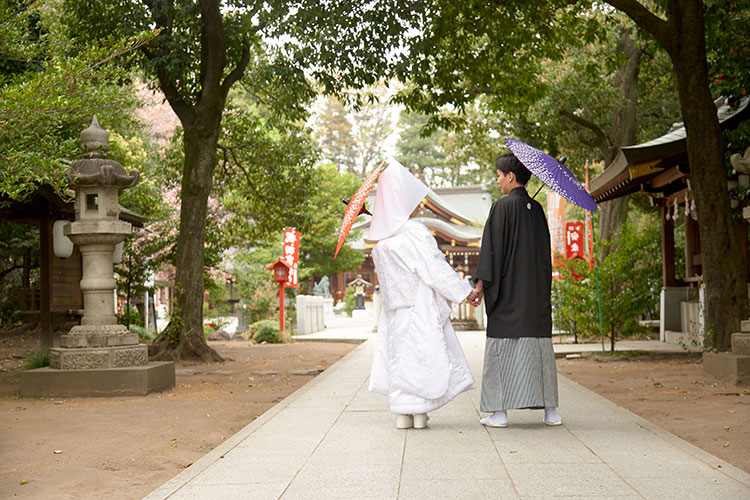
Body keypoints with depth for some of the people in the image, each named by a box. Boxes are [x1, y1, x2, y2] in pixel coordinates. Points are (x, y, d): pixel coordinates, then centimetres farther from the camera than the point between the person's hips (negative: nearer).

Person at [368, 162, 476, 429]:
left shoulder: (383, 241, 7)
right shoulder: (414, 232, -14)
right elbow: (434, 268, -16)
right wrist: (464, 290, -9)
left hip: (396, 309, 6)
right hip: (420, 306, -6)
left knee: (399, 356, 8)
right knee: (423, 356, 1)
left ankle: (402, 413, 7)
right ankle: (419, 412, 2)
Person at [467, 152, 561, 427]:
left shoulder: (503, 206, -9)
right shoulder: (537, 208, 10)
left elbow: (493, 248, -13)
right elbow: (545, 252, 15)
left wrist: (481, 284, -11)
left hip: (507, 291, -6)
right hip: (537, 293, 6)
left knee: (501, 349, -1)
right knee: (539, 346, 9)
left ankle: (499, 412, -1)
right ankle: (550, 410, 9)